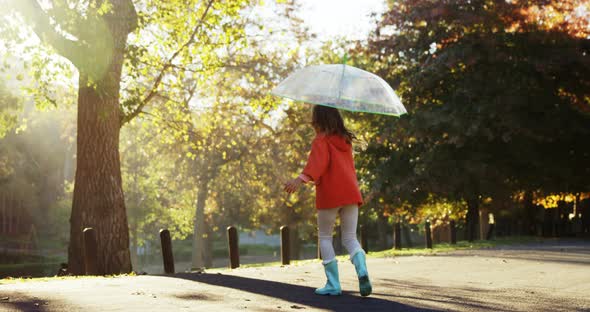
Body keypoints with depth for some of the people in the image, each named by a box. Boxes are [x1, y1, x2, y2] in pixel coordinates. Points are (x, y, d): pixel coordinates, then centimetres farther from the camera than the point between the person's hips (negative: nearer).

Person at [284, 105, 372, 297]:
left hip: (329, 195, -5)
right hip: (350, 193, 5)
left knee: (325, 237, 9)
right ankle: (362, 270, -21)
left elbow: (318, 162, -22)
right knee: (350, 238, 9)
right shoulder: (345, 140, 17)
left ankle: (333, 284, 5)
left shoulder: (321, 141, -3)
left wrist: (301, 179, -35)